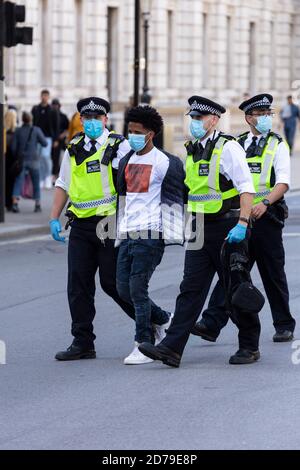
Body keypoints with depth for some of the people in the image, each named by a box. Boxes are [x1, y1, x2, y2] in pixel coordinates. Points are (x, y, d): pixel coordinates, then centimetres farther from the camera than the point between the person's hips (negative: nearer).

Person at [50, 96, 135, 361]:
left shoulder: (119, 146, -4)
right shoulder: (74, 149, 12)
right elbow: (63, 185, 19)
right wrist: (54, 219, 11)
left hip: (111, 223, -5)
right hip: (81, 225, 5)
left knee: (111, 281, -3)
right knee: (78, 283, 1)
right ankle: (82, 343, 5)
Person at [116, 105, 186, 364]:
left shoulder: (164, 162, -7)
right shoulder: (127, 161, 16)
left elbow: (175, 199, -5)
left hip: (151, 233, -8)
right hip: (128, 233, 8)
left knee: (137, 288, -10)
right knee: (123, 288, 5)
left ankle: (144, 345, -3)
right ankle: (162, 319, 27)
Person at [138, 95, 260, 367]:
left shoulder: (228, 148, -11)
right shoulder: (192, 151, 12)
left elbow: (247, 189, -16)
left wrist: (242, 224, -25)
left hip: (227, 228, -7)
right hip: (200, 230, 7)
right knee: (191, 287, -1)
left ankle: (250, 347, 16)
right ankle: (172, 348, -8)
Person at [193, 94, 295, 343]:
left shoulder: (277, 145, 1)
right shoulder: (236, 145, 12)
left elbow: (283, 182, -10)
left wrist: (265, 202, -25)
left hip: (266, 217, -3)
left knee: (273, 274, 5)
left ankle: (284, 326, 17)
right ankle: (211, 324, -10)